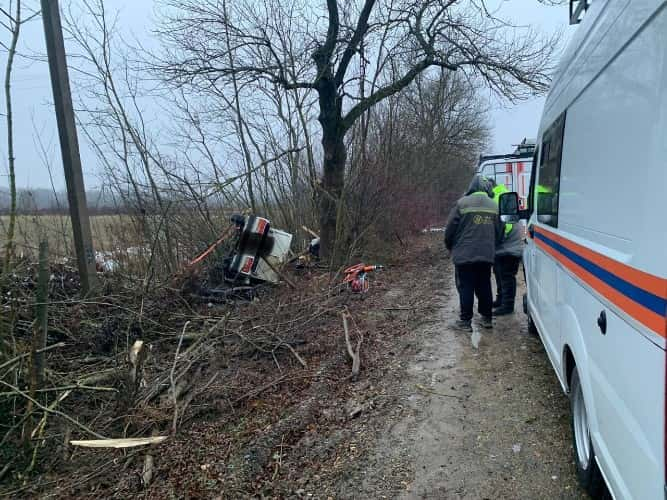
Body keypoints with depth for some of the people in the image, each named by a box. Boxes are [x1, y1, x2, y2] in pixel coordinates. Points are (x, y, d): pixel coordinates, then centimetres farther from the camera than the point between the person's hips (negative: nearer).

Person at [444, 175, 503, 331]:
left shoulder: (462, 203, -9)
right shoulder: (493, 205, 7)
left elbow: (450, 229, -6)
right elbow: (498, 232, 13)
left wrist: (450, 247, 11)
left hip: (464, 254, -4)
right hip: (486, 255, 5)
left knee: (466, 288, 2)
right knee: (484, 286, 15)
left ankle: (465, 321, 6)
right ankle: (487, 318, 23)